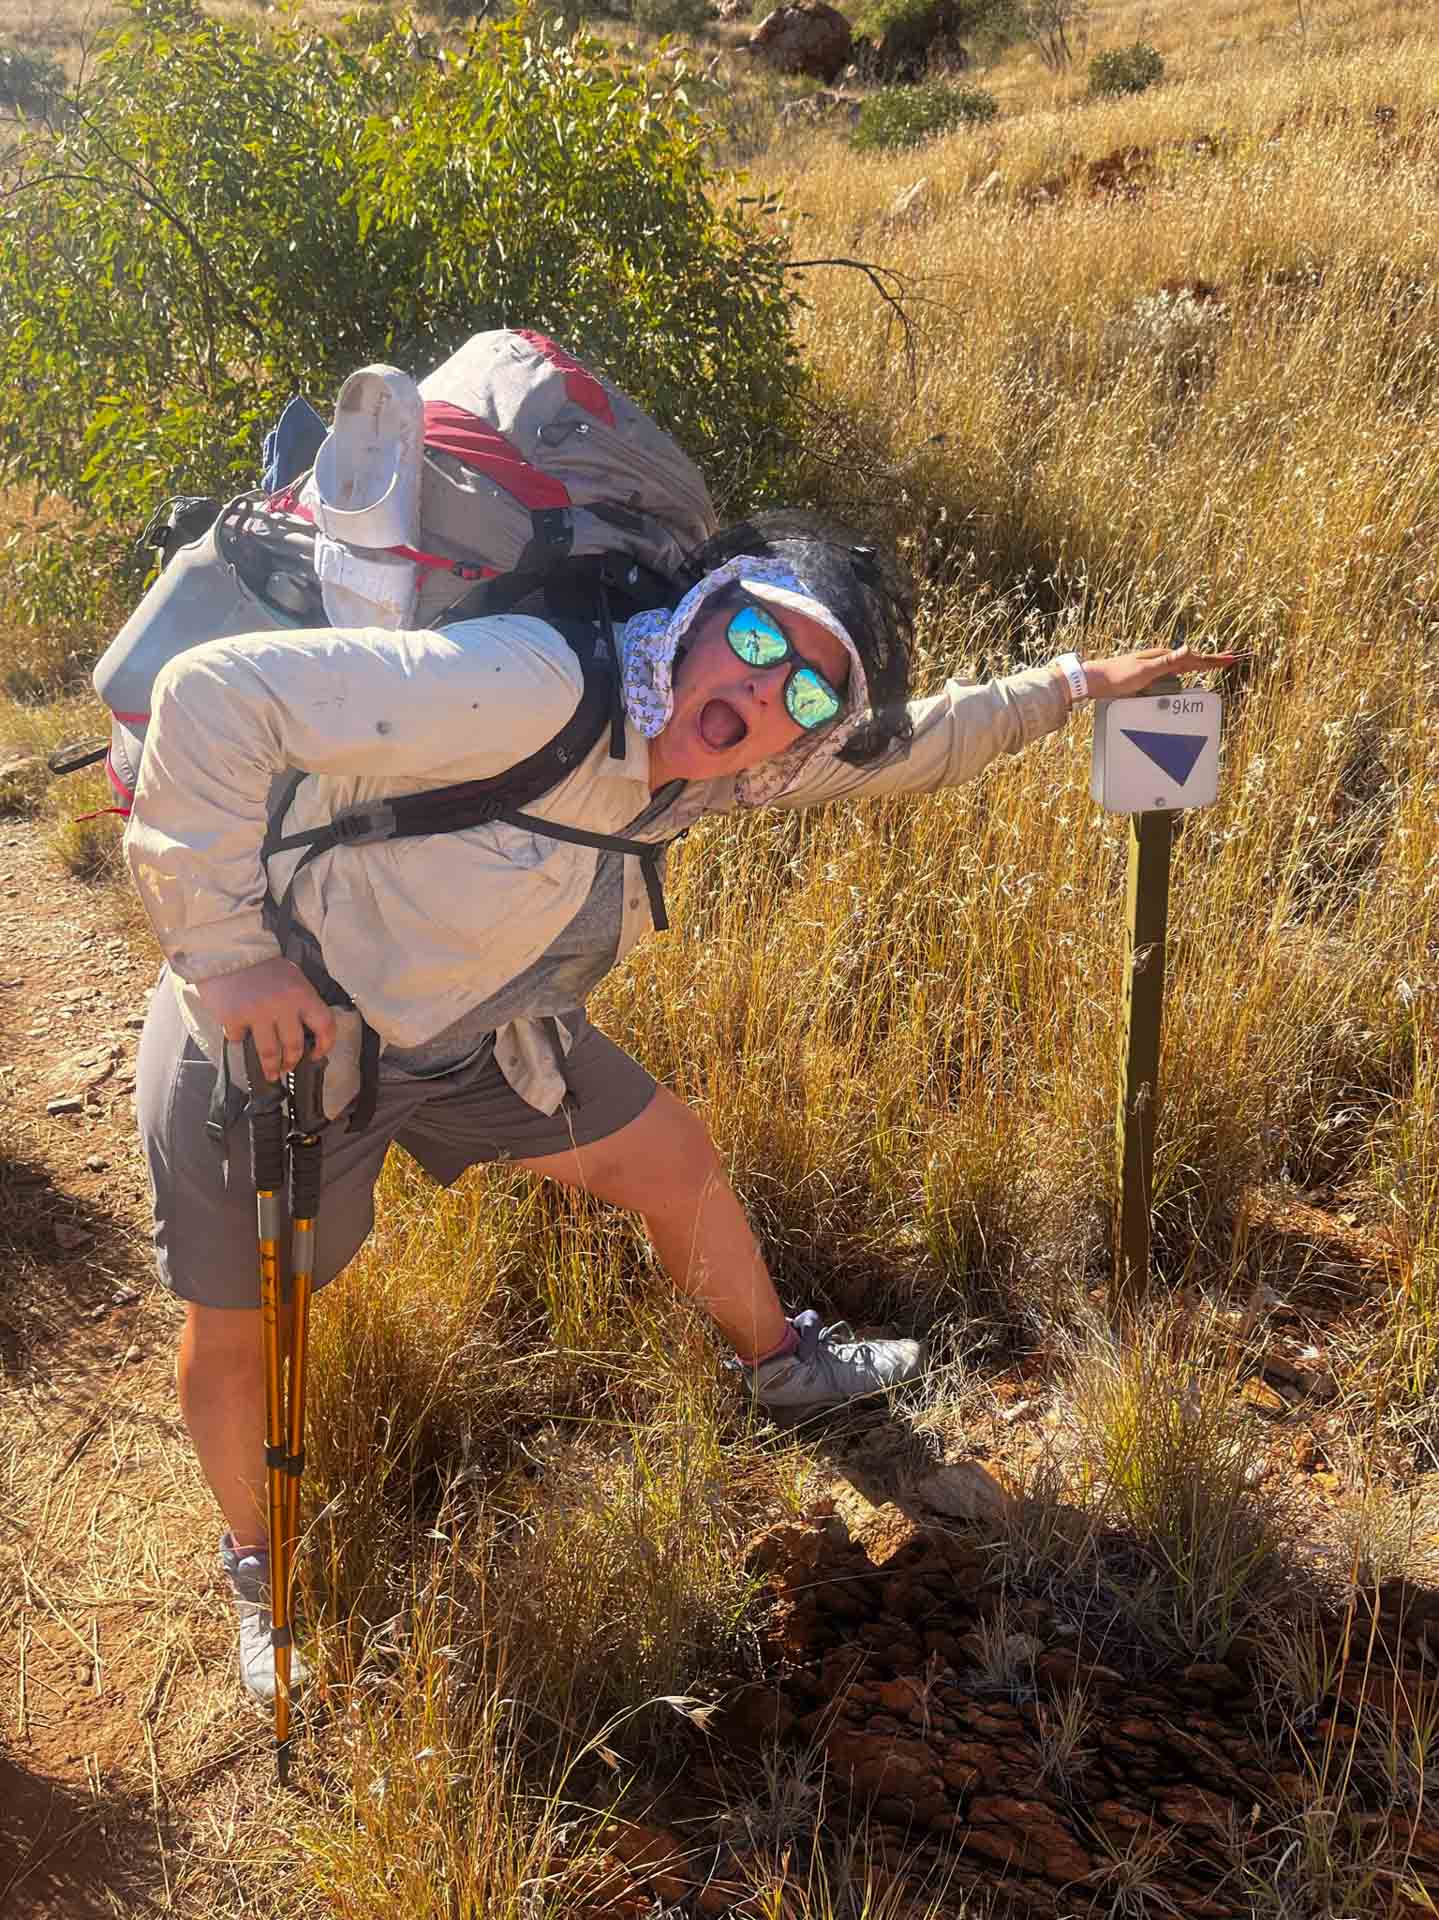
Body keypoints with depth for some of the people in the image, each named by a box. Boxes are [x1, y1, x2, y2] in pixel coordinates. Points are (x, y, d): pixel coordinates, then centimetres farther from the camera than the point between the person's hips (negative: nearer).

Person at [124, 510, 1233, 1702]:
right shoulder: (530, 689, -36)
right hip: (279, 1032, -7)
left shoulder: (711, 761, -9)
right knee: (240, 1332, 8)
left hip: (472, 1033, 7)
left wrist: (1073, 686, 12)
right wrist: (228, 953, -35)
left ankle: (784, 1364, 45)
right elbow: (215, 691, -38)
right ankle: (264, 1572, 39)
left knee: (677, 1166, 16)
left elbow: (903, 750, 10)